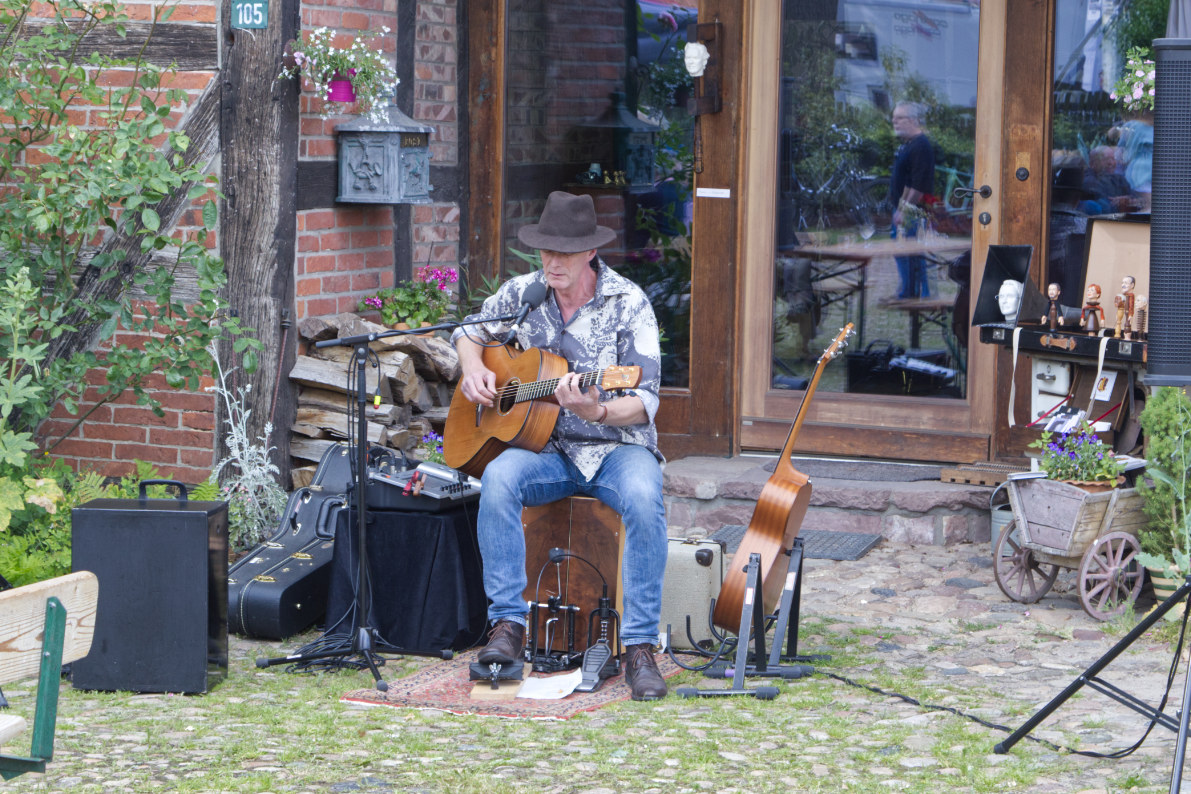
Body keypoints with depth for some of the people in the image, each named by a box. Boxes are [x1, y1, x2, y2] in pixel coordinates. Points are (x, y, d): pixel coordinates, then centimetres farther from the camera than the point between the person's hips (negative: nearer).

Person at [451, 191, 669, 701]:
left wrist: (596, 411, -31)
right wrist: (474, 369, 0)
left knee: (643, 499, -36)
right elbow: (469, 331, 23)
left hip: (616, 446, -2)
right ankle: (508, 625, -25)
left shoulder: (628, 303, -8)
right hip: (545, 446, 3)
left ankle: (639, 646, -29)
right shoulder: (522, 292, 4)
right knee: (498, 480, -31)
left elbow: (644, 401, -11)